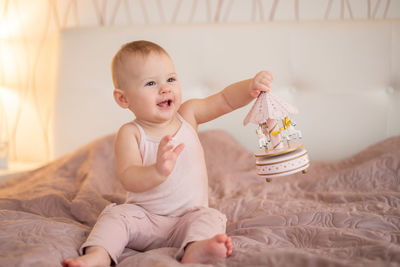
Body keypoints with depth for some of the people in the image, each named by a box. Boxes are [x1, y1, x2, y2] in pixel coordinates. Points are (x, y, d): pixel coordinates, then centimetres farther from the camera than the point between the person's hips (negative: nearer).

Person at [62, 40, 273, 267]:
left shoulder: (188, 114, 2)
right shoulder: (130, 134, -11)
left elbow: (226, 100, 3)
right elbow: (128, 180, -24)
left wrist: (251, 86, -19)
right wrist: (158, 172, -45)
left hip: (189, 216, 2)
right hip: (144, 217, -1)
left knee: (210, 218, -26)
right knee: (116, 215, -24)